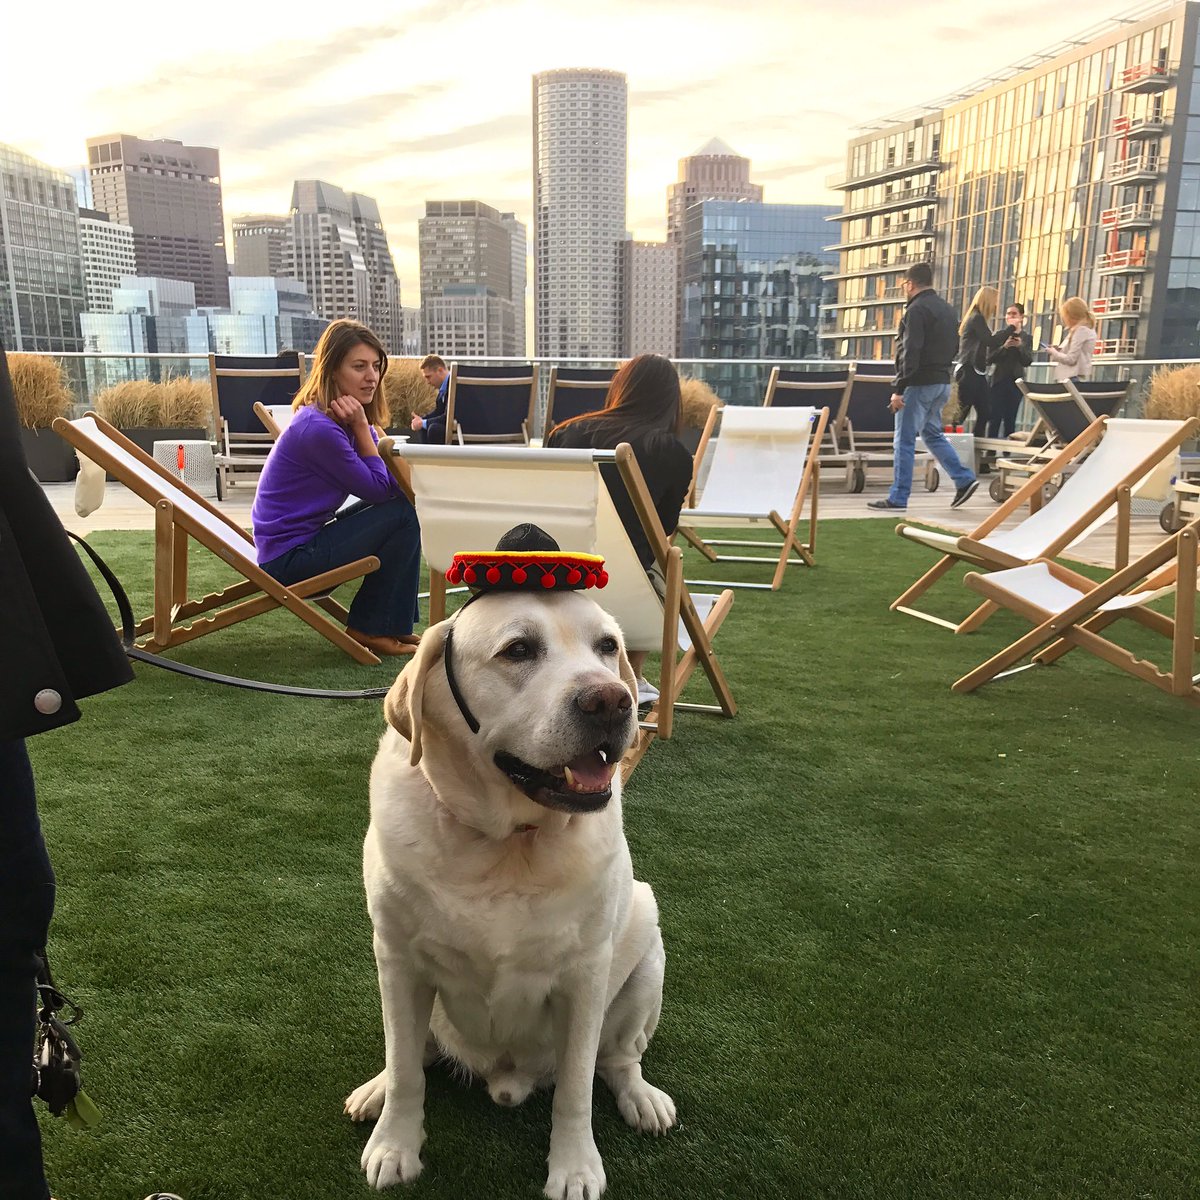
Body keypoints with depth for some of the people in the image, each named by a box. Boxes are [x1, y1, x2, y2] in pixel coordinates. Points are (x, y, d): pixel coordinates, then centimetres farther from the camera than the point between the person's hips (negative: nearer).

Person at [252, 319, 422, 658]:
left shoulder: (343, 420, 6)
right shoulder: (318, 428, -24)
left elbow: (393, 484, -1)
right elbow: (377, 489, -17)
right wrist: (361, 428, -16)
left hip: (308, 537, 10)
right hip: (288, 560, -10)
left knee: (404, 504, 9)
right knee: (402, 515, -15)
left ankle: (396, 624, 10)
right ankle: (367, 629, -2)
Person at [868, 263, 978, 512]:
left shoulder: (917, 309, -13)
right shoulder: (947, 309, 17)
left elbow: (910, 353, -20)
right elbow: (954, 347, 20)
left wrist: (898, 389, -20)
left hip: (920, 384, -9)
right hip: (943, 382, 9)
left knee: (904, 441, -3)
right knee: (932, 434, 20)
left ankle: (898, 498, -1)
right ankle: (964, 479, 13)